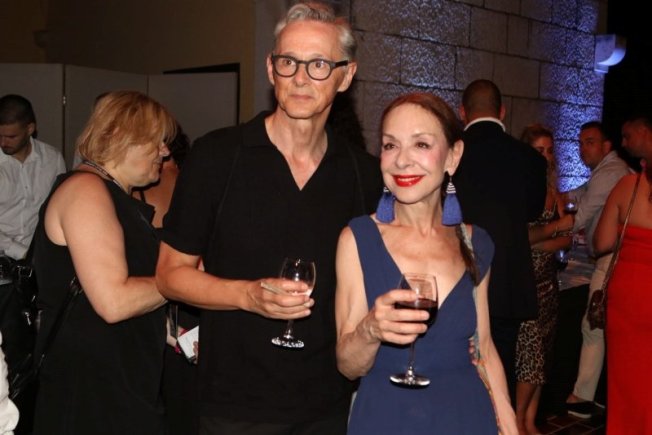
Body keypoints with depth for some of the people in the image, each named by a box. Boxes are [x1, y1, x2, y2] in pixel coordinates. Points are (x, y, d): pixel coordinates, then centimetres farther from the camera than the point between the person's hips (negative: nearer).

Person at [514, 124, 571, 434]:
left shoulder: (554, 193, 10)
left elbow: (566, 240, 3)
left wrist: (535, 242, -11)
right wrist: (551, 229, -8)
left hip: (548, 281, 6)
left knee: (543, 354, 8)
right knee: (532, 352, -5)